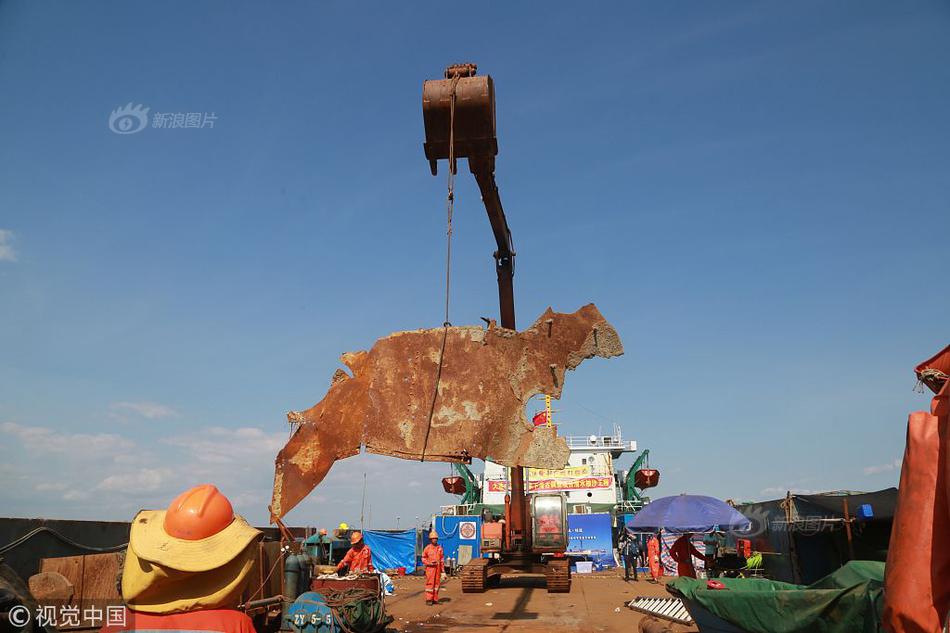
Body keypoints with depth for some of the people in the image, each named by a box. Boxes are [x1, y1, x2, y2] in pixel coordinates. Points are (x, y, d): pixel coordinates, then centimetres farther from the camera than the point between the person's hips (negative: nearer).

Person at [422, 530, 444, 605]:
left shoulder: (440, 548, 7)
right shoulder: (427, 548, -4)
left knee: (437, 583, 7)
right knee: (430, 583, -4)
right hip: (430, 568, -4)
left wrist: (443, 570, 8)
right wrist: (430, 563, -15)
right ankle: (428, 600, 2)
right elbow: (423, 559, -1)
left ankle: (435, 599, 16)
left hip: (438, 568, 4)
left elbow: (442, 559, 11)